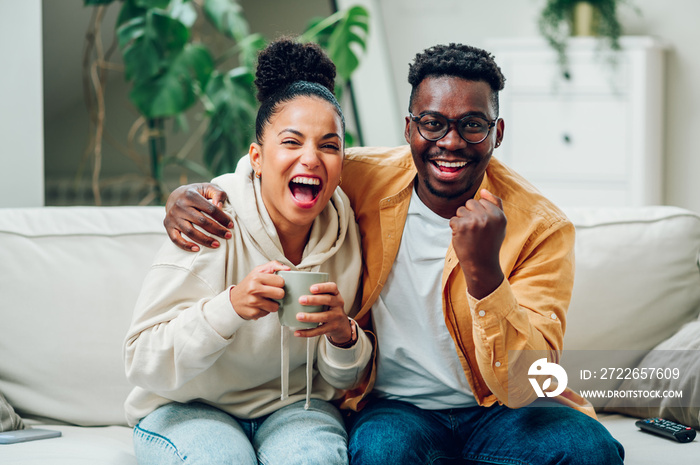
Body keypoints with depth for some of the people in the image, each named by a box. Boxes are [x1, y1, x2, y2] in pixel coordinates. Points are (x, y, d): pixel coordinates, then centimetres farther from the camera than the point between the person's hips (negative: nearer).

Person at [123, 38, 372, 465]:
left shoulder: (346, 231, -6)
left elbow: (346, 380, 3)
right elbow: (144, 364, -19)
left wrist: (343, 335, -21)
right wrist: (230, 306, -34)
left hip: (294, 404, 2)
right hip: (190, 407, -2)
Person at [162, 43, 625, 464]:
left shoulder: (542, 228, -12)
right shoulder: (363, 178, -5)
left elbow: (524, 385, -20)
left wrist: (483, 269, -36)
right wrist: (192, 194, -11)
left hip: (499, 410, 1)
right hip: (395, 406, -1)